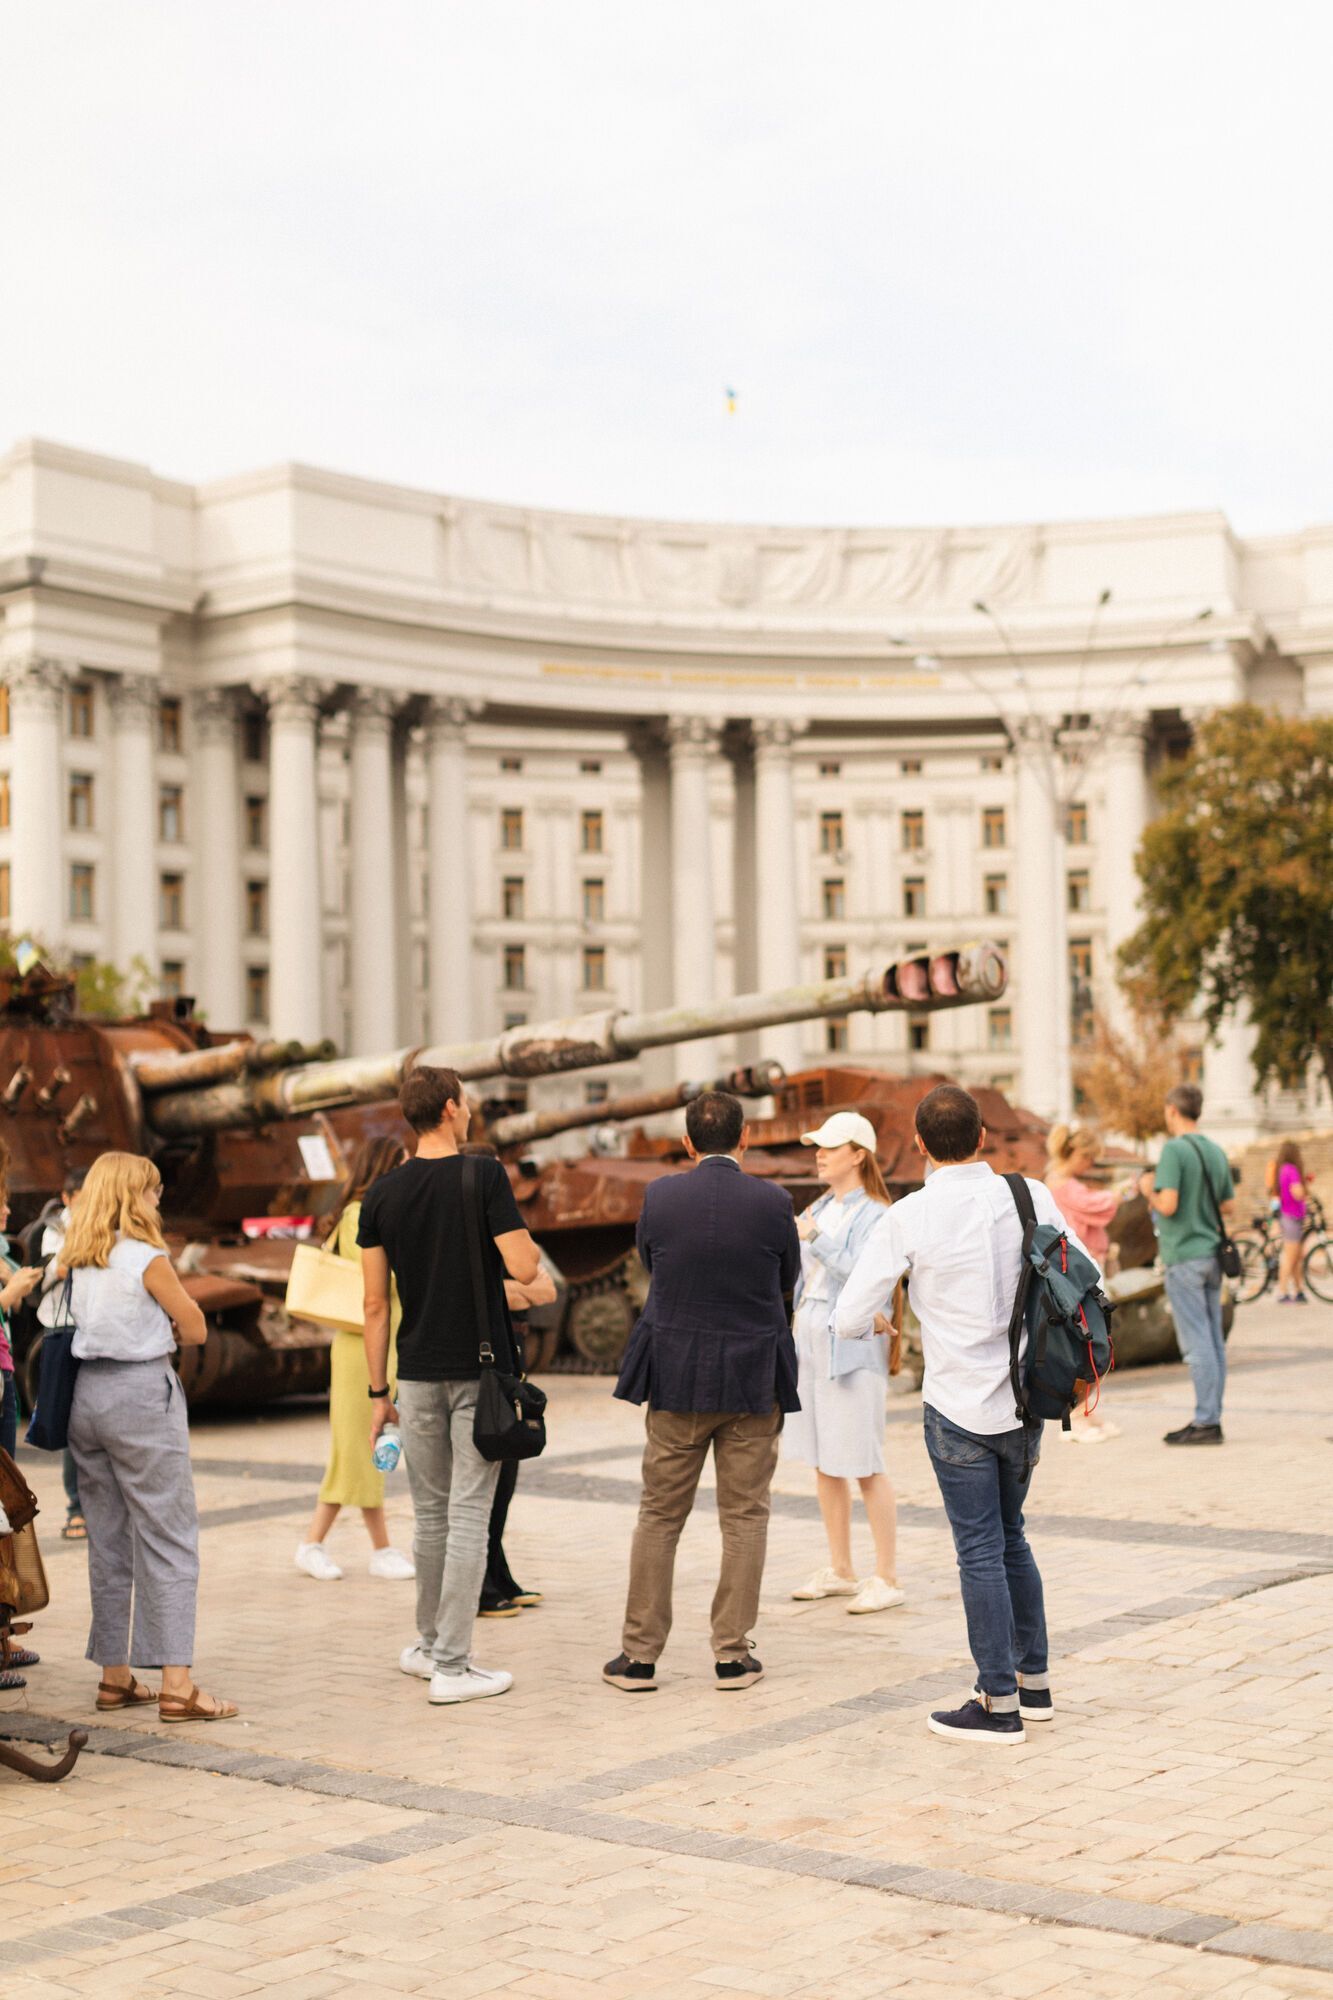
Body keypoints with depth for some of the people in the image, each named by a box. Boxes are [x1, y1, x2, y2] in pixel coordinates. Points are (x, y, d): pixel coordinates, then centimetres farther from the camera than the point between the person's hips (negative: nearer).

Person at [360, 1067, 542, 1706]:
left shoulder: (382, 1192, 3)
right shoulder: (484, 1177, -10)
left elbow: (375, 1304, 5)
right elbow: (524, 1269, -14)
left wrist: (379, 1391, 11)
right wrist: (524, 1239, 9)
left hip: (418, 1373, 4)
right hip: (479, 1371, -4)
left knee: (431, 1512, 16)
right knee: (468, 1515, -1)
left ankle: (429, 1645, 28)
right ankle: (451, 1665, 0)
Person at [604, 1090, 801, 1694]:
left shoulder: (659, 1196, -6)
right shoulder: (771, 1202, -9)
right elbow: (788, 1279, 6)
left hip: (676, 1376, 1)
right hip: (753, 1376, -1)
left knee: (659, 1515, 9)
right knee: (745, 1517, 8)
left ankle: (639, 1654, 11)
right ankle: (733, 1655, 10)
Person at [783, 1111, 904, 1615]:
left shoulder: (874, 1216, -10)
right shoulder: (820, 1208, 13)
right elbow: (796, 1268, 17)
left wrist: (816, 1237, -24)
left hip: (852, 1349, -8)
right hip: (810, 1341, 8)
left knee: (863, 1465, -5)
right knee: (822, 1462, 12)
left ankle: (886, 1579, 3)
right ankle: (839, 1571, 22)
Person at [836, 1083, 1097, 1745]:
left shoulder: (908, 1218, -13)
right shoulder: (1031, 1196, -4)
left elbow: (848, 1320, -11)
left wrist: (871, 1326, 11)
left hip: (959, 1408, -4)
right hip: (1026, 1401, 4)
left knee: (981, 1553, 4)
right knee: (1010, 1538, 21)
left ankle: (999, 1704, 12)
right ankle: (1034, 1683, 29)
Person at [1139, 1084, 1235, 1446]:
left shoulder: (1174, 1150, -13)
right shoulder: (1216, 1151, 10)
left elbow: (1168, 1205, -20)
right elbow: (1228, 1206, 15)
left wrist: (1149, 1190, -2)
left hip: (1184, 1256, -7)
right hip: (1212, 1254, 7)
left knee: (1197, 1342, -6)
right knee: (1213, 1341, 9)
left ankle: (1206, 1421, -5)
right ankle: (1210, 1418, 13)